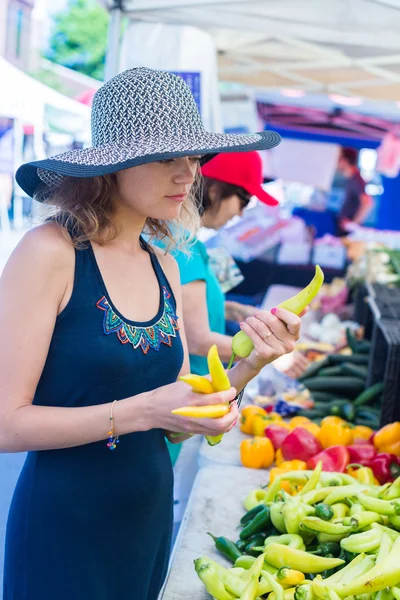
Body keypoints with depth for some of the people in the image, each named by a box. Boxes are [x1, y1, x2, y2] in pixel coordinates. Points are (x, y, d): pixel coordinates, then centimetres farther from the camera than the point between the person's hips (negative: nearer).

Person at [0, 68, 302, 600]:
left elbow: (173, 426, 4)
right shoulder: (50, 252, -17)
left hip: (149, 518, 6)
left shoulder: (164, 267, 2)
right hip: (64, 530, -6)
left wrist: (246, 366, -11)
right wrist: (142, 411, -25)